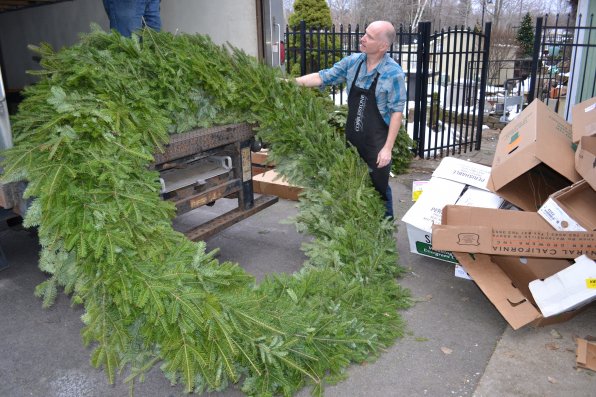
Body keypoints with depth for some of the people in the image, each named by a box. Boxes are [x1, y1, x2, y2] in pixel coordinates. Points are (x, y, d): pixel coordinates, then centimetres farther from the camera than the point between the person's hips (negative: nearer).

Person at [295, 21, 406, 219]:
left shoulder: (394, 73, -17)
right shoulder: (352, 61, -1)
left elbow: (397, 112, -15)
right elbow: (324, 77, 4)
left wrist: (388, 147, -18)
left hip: (377, 142, -5)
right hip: (352, 138, 6)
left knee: (379, 189, 8)